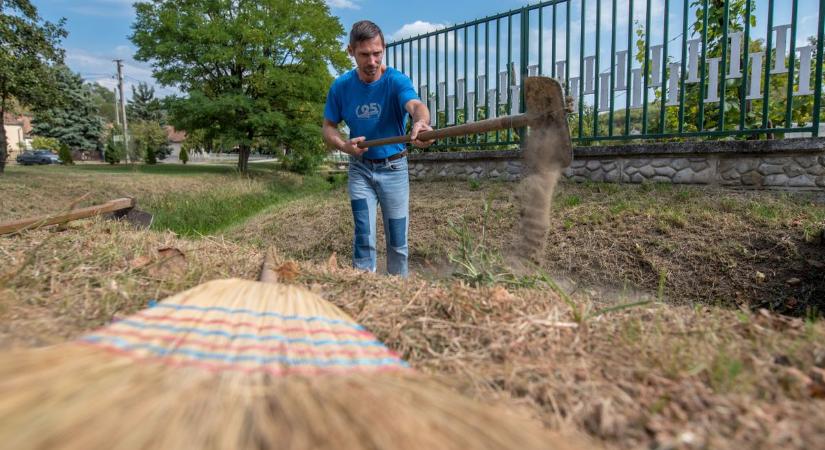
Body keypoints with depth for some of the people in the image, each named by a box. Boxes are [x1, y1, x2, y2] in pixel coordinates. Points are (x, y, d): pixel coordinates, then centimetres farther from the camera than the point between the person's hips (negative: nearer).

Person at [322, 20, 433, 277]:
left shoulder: (397, 81, -15)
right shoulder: (341, 87, -6)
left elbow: (415, 105, -36)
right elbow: (328, 127, 1)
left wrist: (421, 122, -61)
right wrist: (344, 146, -22)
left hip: (394, 169, -1)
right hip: (360, 169, 1)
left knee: (397, 241, 7)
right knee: (364, 239, -1)